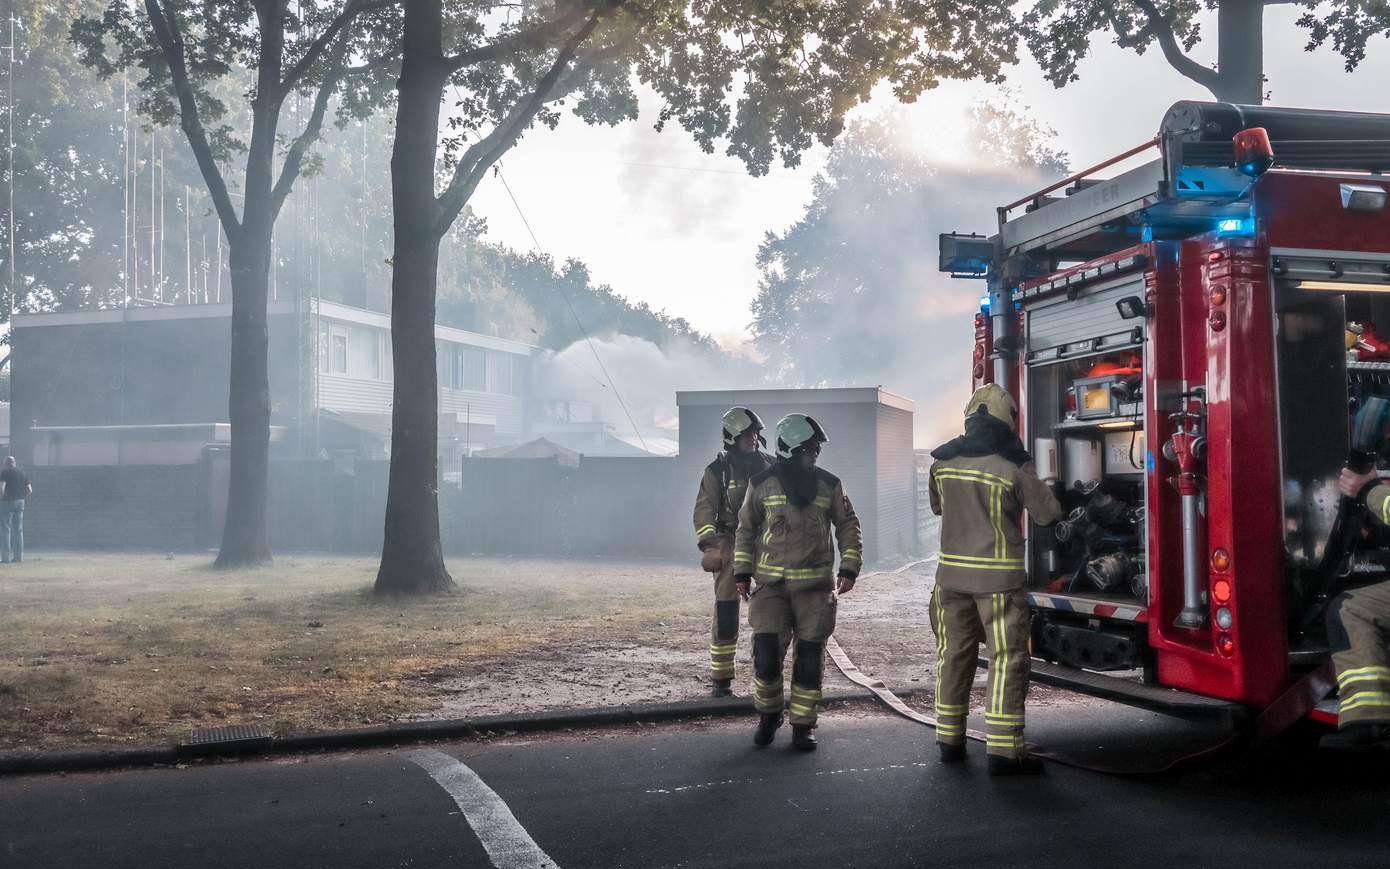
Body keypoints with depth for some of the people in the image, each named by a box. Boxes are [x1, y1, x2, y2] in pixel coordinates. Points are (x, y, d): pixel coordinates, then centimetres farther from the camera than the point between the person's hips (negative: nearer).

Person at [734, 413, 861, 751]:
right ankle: (768, 717, 16)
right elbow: (746, 529, 9)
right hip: (771, 583, -1)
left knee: (810, 658, 2)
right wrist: (742, 572, 6)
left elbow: (848, 526, 10)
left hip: (815, 585, 1)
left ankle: (802, 726, 15)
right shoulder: (762, 483, 1)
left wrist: (849, 568, 1)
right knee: (766, 654, -8)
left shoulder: (828, 484, 4)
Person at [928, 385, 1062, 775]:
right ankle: (1003, 749, -3)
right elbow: (1047, 514, -4)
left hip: (952, 572, 5)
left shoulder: (944, 461, 2)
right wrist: (1030, 482, 13)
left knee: (954, 654, 13)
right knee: (1007, 658, 0)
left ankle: (949, 740, 21)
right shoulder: (1013, 467, -12)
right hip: (999, 577, -5)